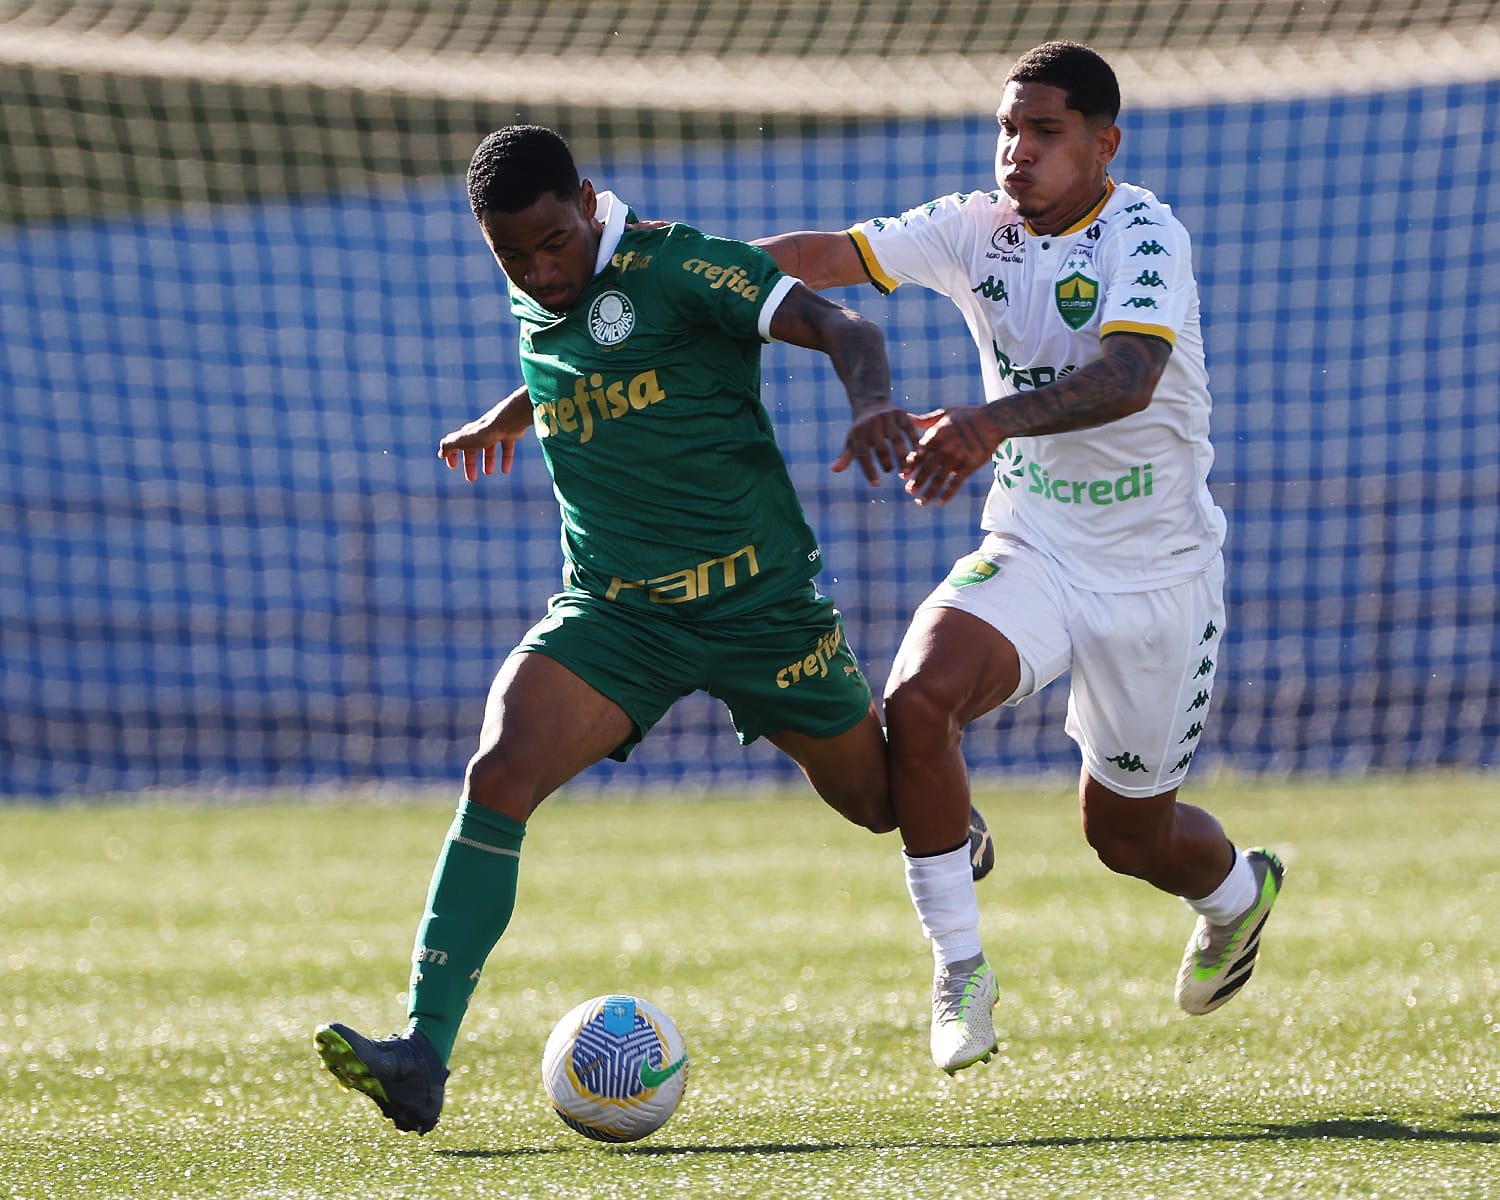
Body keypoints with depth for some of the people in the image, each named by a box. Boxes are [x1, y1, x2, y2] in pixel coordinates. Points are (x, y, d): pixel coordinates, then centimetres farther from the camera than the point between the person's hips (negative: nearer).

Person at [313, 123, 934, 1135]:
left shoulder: (676, 268, -16)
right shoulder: (537, 306, 4)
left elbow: (840, 327, -25)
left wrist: (873, 403, -44)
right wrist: (508, 416, 41)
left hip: (758, 597, -4)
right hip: (612, 610, 4)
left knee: (879, 799, 12)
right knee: (499, 777, -20)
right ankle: (424, 1054, -24)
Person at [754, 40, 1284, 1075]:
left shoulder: (1144, 233, -18)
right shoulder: (975, 229, -2)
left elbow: (1129, 376, -36)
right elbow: (834, 255, -10)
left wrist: (993, 422, -51)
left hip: (1157, 573, -4)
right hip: (1029, 552, 4)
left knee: (1125, 833, 10)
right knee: (918, 699, -27)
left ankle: (1237, 888, 48)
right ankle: (959, 968, -13)